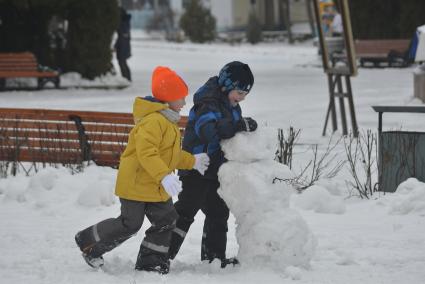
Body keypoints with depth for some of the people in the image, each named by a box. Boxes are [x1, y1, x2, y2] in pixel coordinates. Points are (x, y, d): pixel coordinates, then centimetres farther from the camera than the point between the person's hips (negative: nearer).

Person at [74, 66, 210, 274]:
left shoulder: (168, 121, 13)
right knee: (130, 224, -5)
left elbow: (172, 154, 23)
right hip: (136, 184, -10)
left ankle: (150, 261, 16)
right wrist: (164, 176, -40)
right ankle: (89, 242, 14)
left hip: (157, 187, 10)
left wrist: (193, 162, 15)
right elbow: (146, 153, -32)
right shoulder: (153, 121, -23)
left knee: (166, 220, 7)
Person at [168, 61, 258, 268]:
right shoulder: (208, 103, -19)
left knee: (218, 212, 15)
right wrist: (239, 125, -43)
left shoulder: (231, 106, 11)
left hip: (215, 169, 10)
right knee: (185, 212, -10)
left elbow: (231, 134, 20)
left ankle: (214, 256, 25)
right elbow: (207, 129, -38)